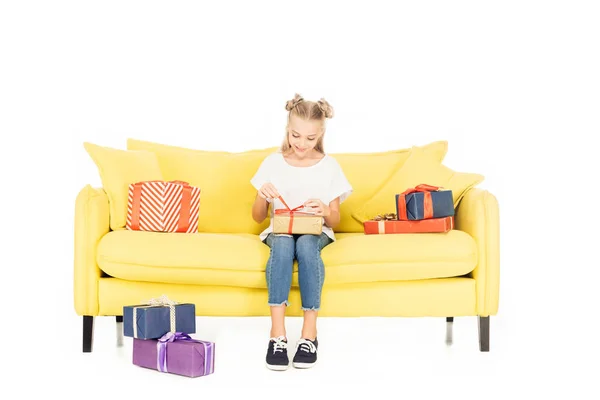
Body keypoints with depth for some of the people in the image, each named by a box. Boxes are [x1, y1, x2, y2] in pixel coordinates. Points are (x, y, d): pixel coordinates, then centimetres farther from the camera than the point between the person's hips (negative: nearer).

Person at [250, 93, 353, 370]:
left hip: (316, 231, 0)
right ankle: (277, 333, -39)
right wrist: (263, 197, -19)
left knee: (306, 245, -36)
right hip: (280, 230, 0)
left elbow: (335, 220, 2)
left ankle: (310, 332, -33)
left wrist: (325, 212, -22)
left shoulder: (329, 166, 1)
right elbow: (258, 217, 4)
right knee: (283, 245, -36)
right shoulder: (272, 163, 1)